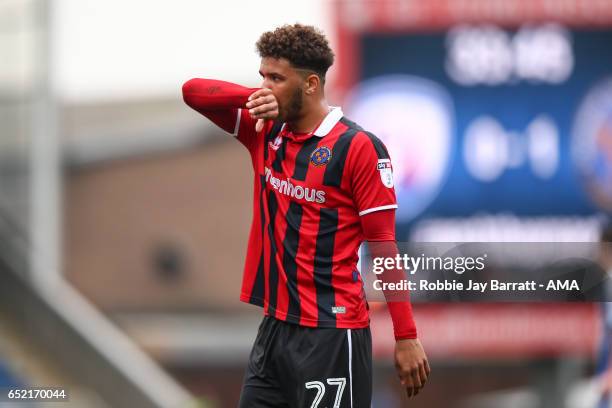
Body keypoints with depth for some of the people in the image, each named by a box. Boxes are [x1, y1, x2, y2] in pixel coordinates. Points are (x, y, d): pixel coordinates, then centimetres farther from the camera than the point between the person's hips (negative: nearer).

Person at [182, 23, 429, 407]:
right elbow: (193, 91, 10)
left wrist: (407, 337, -13)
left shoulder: (358, 147, -10)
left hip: (330, 332, -7)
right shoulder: (264, 131, 8)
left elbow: (384, 247, -11)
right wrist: (253, 97, -9)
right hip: (275, 325, 7)